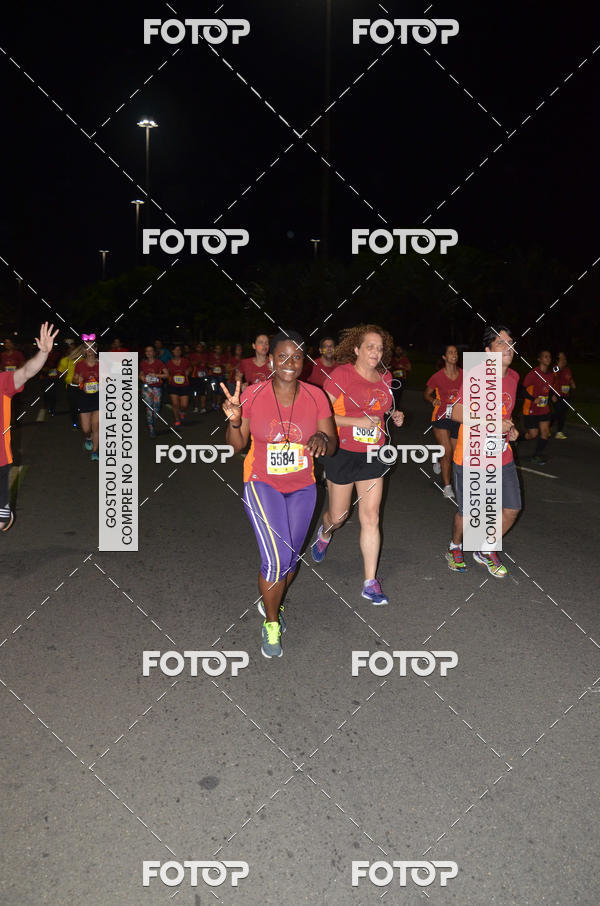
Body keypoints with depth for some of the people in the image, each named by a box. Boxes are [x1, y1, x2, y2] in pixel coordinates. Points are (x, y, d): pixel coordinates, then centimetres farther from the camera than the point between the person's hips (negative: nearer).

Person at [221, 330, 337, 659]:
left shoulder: (315, 396, -7)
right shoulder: (253, 394, -12)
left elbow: (332, 444, -3)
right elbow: (237, 445, -5)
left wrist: (322, 439, -26)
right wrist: (234, 421, -26)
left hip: (302, 487, 3)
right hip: (262, 484, -3)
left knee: (290, 559, 15)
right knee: (276, 559, -16)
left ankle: (270, 602, 47)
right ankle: (271, 623, 11)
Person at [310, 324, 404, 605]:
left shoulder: (384, 378, 6)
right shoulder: (342, 374, -13)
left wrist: (394, 416, 3)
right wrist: (358, 421, -23)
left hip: (373, 455, 4)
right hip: (343, 453, -4)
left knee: (370, 517, 0)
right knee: (338, 515, 11)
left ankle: (370, 583, 6)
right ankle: (324, 534, 49)